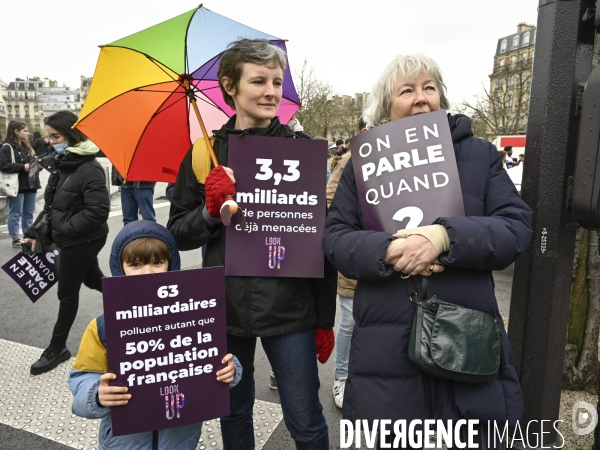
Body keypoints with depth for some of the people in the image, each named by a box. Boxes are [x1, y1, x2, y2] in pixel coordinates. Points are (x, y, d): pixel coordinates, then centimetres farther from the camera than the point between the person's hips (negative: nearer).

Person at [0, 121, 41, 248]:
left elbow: (33, 161, 27)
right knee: (16, 214, 0)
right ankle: (15, 239, 7)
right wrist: (23, 167, -20)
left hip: (30, 184, 7)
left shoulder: (26, 147, 17)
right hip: (17, 186, -7)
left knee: (29, 213, 13)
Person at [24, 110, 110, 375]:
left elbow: (99, 210, -26)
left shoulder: (89, 169, -21)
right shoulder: (60, 164, 7)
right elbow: (51, 204, 13)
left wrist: (64, 228, -22)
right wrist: (35, 231, 6)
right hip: (76, 239, 9)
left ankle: (57, 348, 20)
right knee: (93, 280, 21)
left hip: (83, 240, -9)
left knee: (67, 292, 3)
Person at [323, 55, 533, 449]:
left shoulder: (479, 153, 6)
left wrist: (448, 236, -21)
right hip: (385, 343, 0)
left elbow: (518, 226, -2)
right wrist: (387, 250, -20)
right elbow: (335, 237, 0)